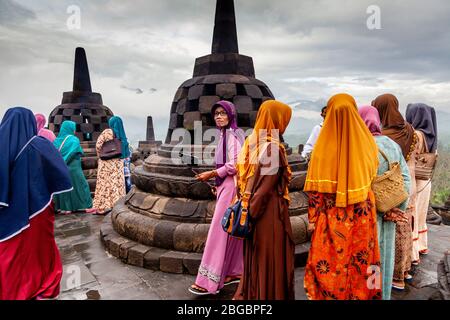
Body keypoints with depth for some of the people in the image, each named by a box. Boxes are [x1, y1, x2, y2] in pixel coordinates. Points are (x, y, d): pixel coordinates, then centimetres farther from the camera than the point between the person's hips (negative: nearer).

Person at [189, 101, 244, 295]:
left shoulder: (232, 135, -13)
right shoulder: (225, 134, 15)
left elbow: (234, 165, -21)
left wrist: (211, 174, -13)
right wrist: (219, 185, 15)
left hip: (230, 187, -10)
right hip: (226, 186, 10)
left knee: (219, 232, -6)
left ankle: (210, 281, 3)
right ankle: (234, 272, 26)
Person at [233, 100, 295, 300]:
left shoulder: (251, 141, 6)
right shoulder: (273, 147, -17)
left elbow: (243, 178, 8)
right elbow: (267, 185, -21)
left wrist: (250, 207, 12)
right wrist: (254, 209, -11)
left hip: (255, 210, 8)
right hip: (270, 211, -8)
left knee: (256, 255, 21)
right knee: (271, 258, 8)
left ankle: (249, 294, 35)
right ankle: (269, 294, 24)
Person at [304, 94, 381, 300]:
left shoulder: (324, 145, -15)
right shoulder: (367, 142, -7)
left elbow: (316, 188, -11)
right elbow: (373, 177, 9)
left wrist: (313, 216, -2)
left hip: (333, 218, -2)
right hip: (362, 217, 3)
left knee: (331, 262, 12)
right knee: (360, 261, 18)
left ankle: (329, 294, 28)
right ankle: (361, 293, 35)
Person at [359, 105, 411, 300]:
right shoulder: (393, 145, 2)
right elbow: (406, 179, 3)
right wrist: (399, 208, 6)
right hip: (388, 211, 6)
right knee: (384, 253, 20)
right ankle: (383, 294, 37)